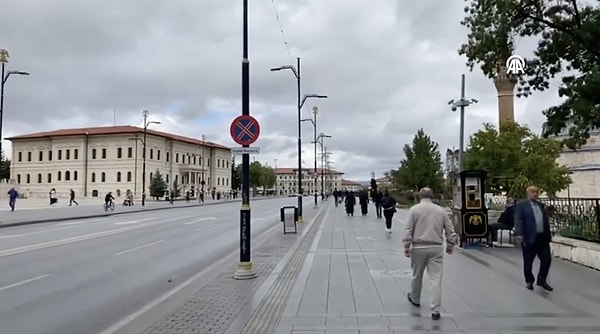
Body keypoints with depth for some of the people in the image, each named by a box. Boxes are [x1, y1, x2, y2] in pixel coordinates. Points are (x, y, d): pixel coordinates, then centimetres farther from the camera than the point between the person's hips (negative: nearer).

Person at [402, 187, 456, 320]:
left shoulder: (414, 209, -2)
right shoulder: (440, 210, 6)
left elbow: (408, 230, -7)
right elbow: (450, 230, 9)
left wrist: (406, 246, -1)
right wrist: (450, 245, 21)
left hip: (419, 248, -1)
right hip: (436, 248, 1)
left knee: (417, 276, 18)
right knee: (436, 279, 0)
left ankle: (415, 299, 39)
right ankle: (435, 310, -2)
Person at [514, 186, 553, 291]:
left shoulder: (541, 205, 16)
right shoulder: (521, 205, -2)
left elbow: (546, 220, 18)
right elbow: (518, 220, -12)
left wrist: (548, 235, 15)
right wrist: (519, 234, -23)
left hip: (543, 238, 5)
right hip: (529, 238, -5)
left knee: (547, 259, 4)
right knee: (528, 262, 5)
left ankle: (542, 280, 22)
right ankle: (529, 281, 23)